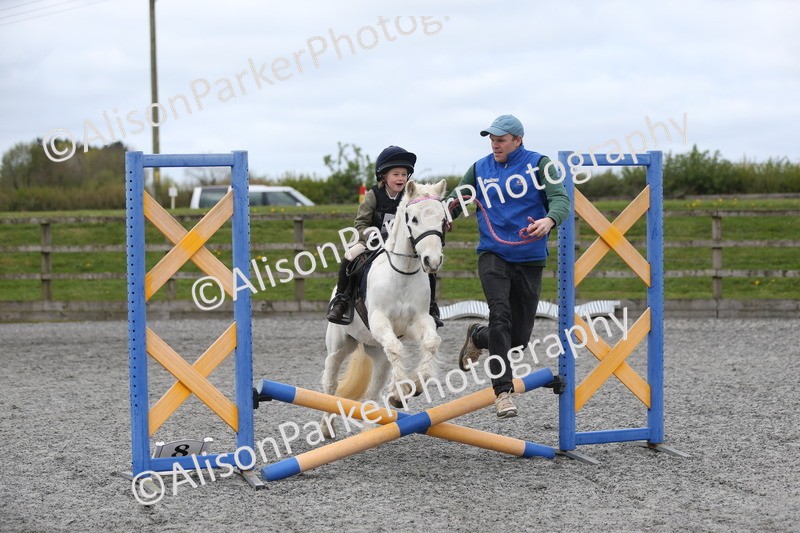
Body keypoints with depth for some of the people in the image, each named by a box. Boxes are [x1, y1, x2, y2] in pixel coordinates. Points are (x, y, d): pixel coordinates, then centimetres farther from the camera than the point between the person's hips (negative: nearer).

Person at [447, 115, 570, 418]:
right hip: (493, 255, 0)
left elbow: (560, 199, -12)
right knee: (500, 316, -23)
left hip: (530, 259, 0)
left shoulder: (538, 164, -1)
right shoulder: (480, 169, 8)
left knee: (520, 337, 5)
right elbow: (457, 198, 19)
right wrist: (445, 212, -5)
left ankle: (477, 338, 37)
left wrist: (549, 220, -35)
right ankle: (503, 391, -21)